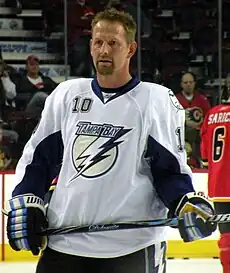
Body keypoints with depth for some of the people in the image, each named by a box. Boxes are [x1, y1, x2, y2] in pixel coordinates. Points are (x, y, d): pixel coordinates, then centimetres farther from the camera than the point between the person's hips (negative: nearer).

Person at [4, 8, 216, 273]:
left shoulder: (157, 100, -1)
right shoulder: (66, 94, 11)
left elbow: (169, 167, -2)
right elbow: (38, 155, 16)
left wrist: (186, 202, -20)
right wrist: (25, 200, 3)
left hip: (133, 249, -4)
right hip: (62, 244, 4)